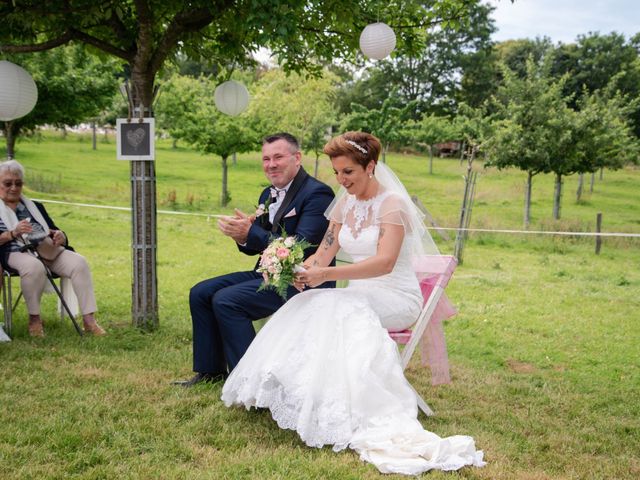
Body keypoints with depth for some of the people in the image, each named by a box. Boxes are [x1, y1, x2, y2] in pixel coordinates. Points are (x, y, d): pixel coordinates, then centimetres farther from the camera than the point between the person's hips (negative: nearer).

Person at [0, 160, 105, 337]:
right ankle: (34, 318, -21)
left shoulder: (36, 206, 28)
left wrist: (60, 237, -2)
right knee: (34, 266, -40)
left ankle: (89, 319, -30)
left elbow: (56, 232, 22)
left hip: (49, 250, 4)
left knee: (79, 262, -25)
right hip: (16, 252, -4)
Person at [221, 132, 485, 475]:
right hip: (361, 295, 6)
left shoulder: (392, 203, -14)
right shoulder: (346, 202, 8)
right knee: (307, 306, -21)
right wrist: (303, 268, -18)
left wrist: (326, 274, -36)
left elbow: (384, 263, -27)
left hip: (396, 299, -6)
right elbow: (325, 251, 6)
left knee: (333, 308, -32)